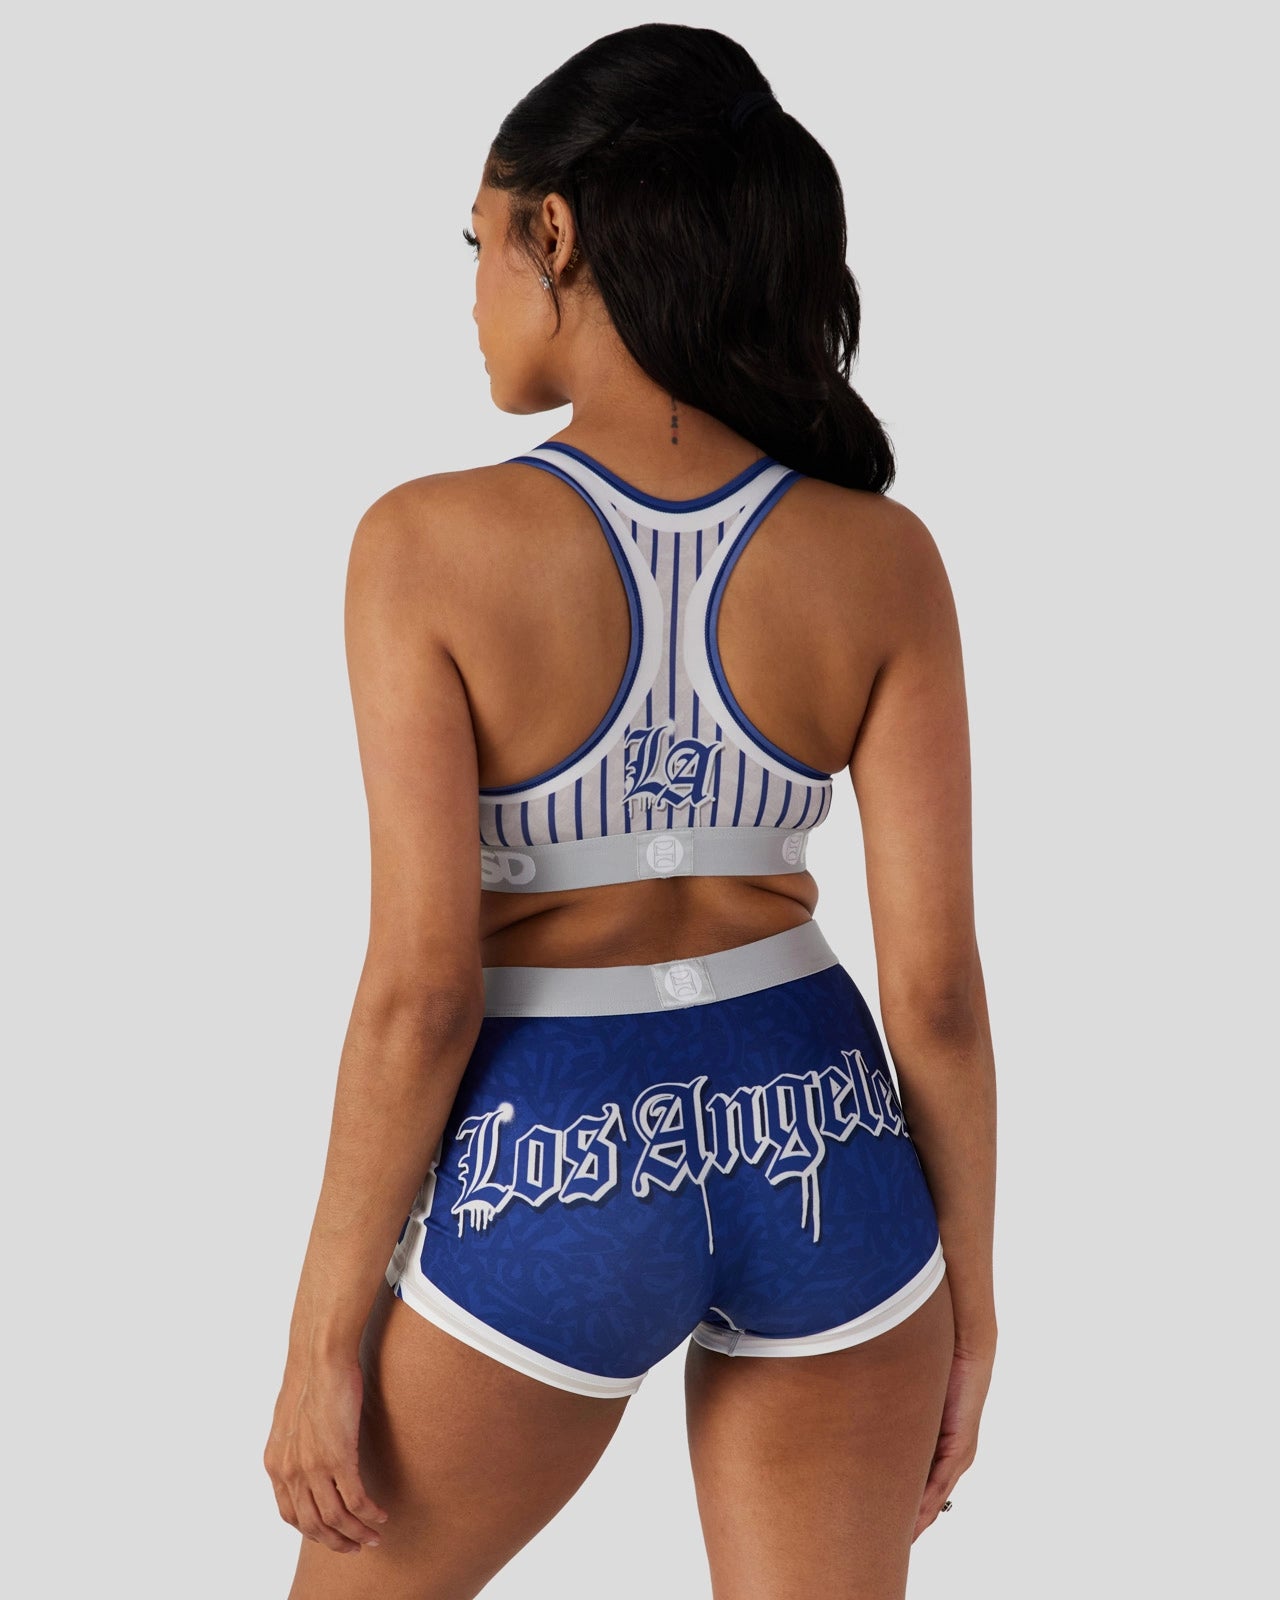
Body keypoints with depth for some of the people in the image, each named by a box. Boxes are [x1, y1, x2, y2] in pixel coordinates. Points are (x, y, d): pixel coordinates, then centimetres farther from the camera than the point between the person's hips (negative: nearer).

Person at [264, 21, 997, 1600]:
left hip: (554, 1177, -2)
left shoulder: (433, 543, -17)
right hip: (818, 1160, 3)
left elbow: (420, 985, -17)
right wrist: (969, 1287, 7)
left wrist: (324, 1338, -6)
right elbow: (936, 981, -7)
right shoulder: (880, 557, -9)